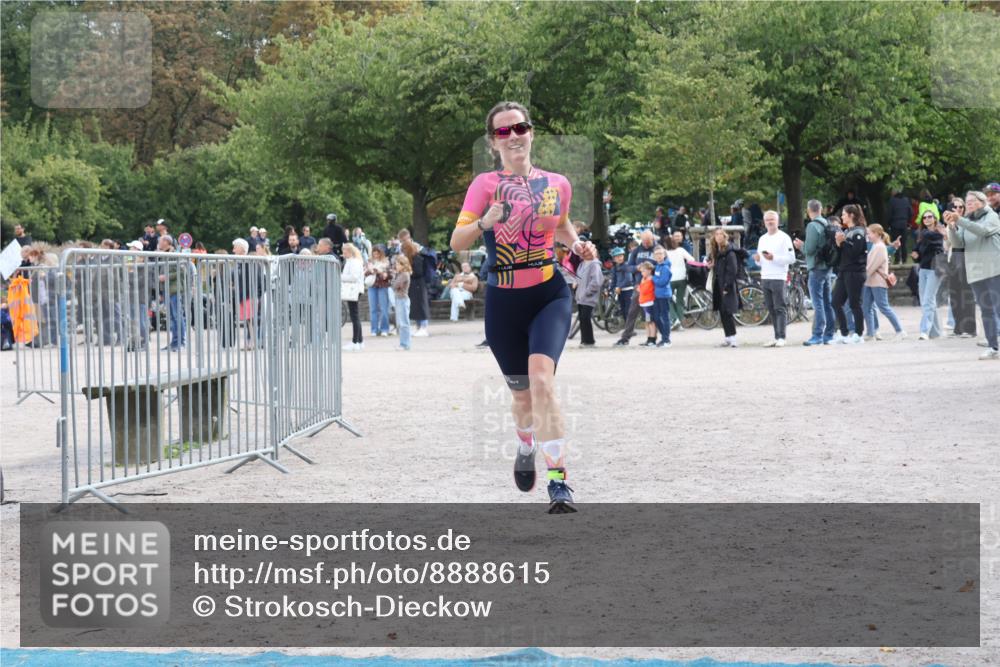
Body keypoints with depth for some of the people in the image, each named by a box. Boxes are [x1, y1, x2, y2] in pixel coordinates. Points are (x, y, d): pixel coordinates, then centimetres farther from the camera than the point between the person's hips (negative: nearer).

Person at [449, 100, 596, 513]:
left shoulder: (557, 184, 6)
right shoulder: (486, 184, -2)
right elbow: (457, 243, -11)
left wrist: (577, 244, 4)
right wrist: (485, 222, -31)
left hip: (550, 295, 0)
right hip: (504, 302, 0)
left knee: (541, 378, -24)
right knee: (522, 393, 12)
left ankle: (558, 480, -25)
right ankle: (526, 448, 48)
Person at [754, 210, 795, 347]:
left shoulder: (784, 238, -3)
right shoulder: (762, 239, 19)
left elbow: (791, 258, -9)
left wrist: (774, 258, -18)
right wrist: (758, 259, 1)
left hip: (778, 278, -7)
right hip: (765, 278, 7)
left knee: (780, 309, -8)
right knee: (771, 309, 7)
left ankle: (781, 338, -10)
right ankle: (776, 337, 9)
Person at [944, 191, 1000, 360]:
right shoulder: (966, 222, 16)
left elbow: (982, 230, -18)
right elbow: (957, 243, 4)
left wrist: (959, 220, -26)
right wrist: (951, 226, -13)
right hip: (975, 273, 5)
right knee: (986, 310, 4)